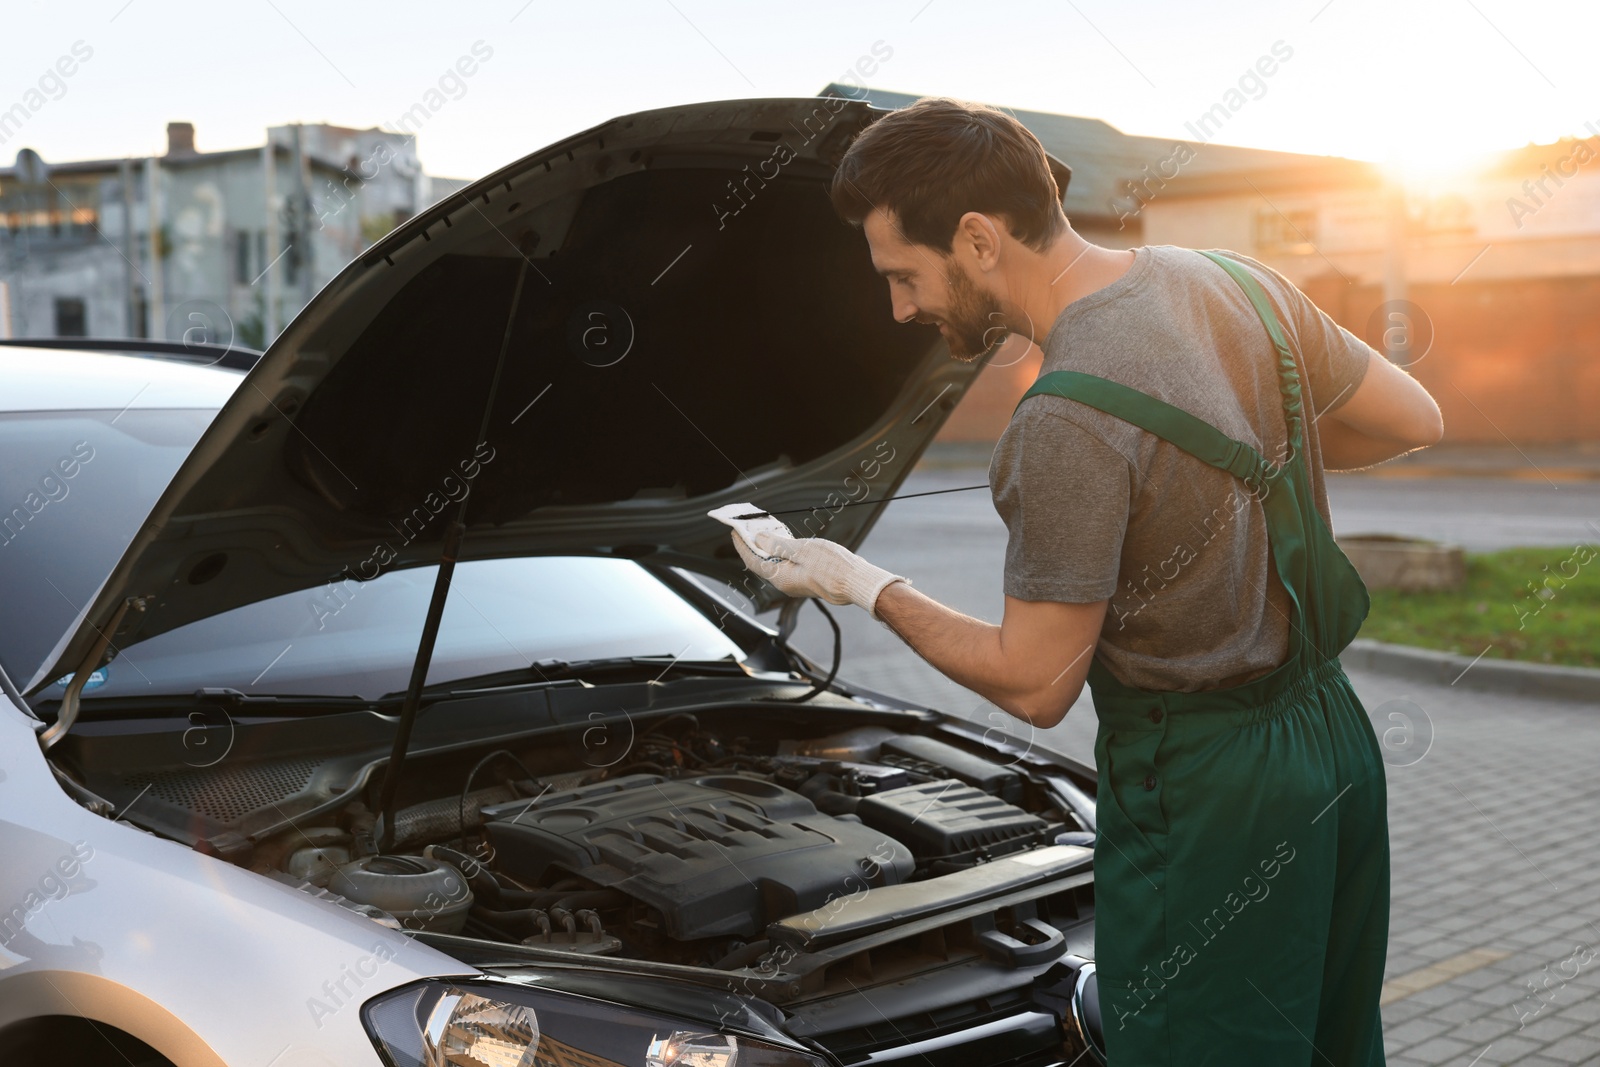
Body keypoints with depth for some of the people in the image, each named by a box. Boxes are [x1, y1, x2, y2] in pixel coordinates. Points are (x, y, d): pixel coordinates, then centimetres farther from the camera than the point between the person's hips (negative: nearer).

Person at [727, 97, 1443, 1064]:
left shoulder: (1070, 421, -24)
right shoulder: (1235, 283, 0)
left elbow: (1034, 687, -17)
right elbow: (1417, 420, 12)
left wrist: (864, 585, -4)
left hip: (1206, 798, -9)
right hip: (1334, 734, 9)